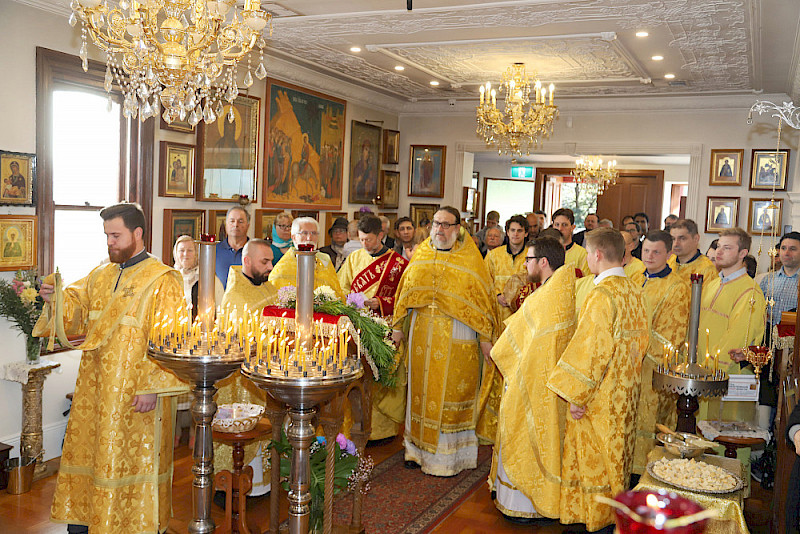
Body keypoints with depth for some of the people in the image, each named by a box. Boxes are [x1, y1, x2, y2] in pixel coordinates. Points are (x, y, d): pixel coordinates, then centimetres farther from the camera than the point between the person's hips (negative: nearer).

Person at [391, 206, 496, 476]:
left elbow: (483, 297, -2)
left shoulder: (470, 257, -3)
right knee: (421, 388, 10)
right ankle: (419, 448, 24)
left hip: (456, 337, -4)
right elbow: (405, 290, 13)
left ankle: (447, 454, 13)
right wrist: (398, 327, 11)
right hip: (422, 334, 4)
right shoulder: (420, 254, 8)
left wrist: (485, 337, -5)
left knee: (450, 391, 1)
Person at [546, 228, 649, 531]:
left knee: (594, 457, 5)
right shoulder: (633, 292, 5)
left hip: (600, 394, -9)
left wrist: (575, 395, -18)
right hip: (625, 392, 9)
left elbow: (591, 347, -23)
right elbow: (639, 342, 13)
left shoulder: (602, 294, -21)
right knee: (615, 452, 18)